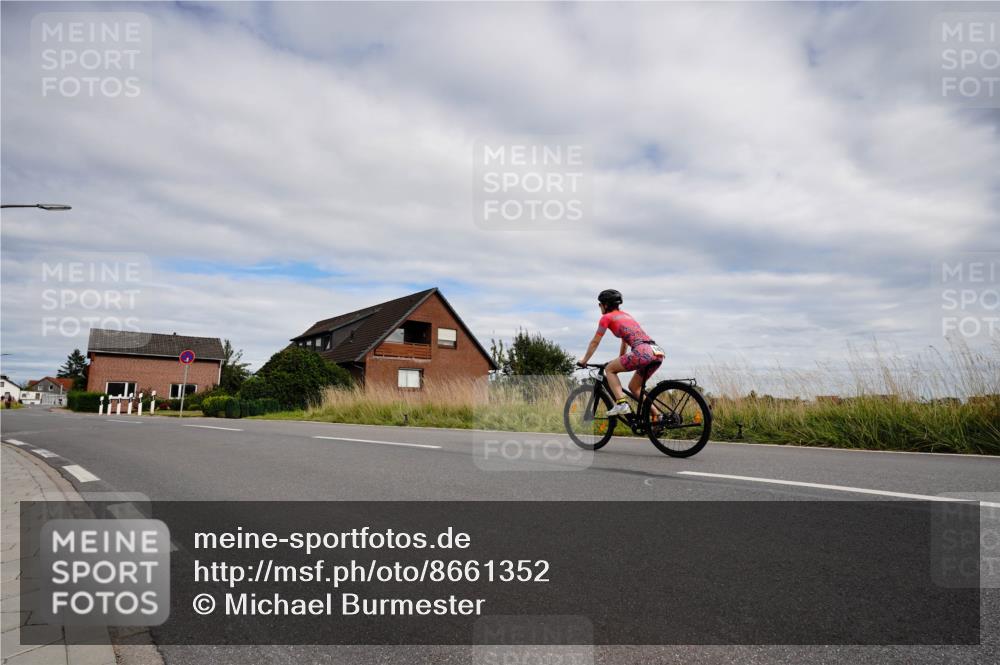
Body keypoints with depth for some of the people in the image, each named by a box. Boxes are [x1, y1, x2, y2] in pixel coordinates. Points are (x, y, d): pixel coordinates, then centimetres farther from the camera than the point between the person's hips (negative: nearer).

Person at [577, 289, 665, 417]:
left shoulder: (607, 317, 8)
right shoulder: (626, 315, 30)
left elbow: (595, 342, 14)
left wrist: (583, 360, 26)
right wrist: (620, 362, 49)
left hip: (643, 352, -7)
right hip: (657, 353, 7)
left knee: (609, 369, 11)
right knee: (633, 387, 21)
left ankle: (621, 403, -4)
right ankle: (658, 415, 11)